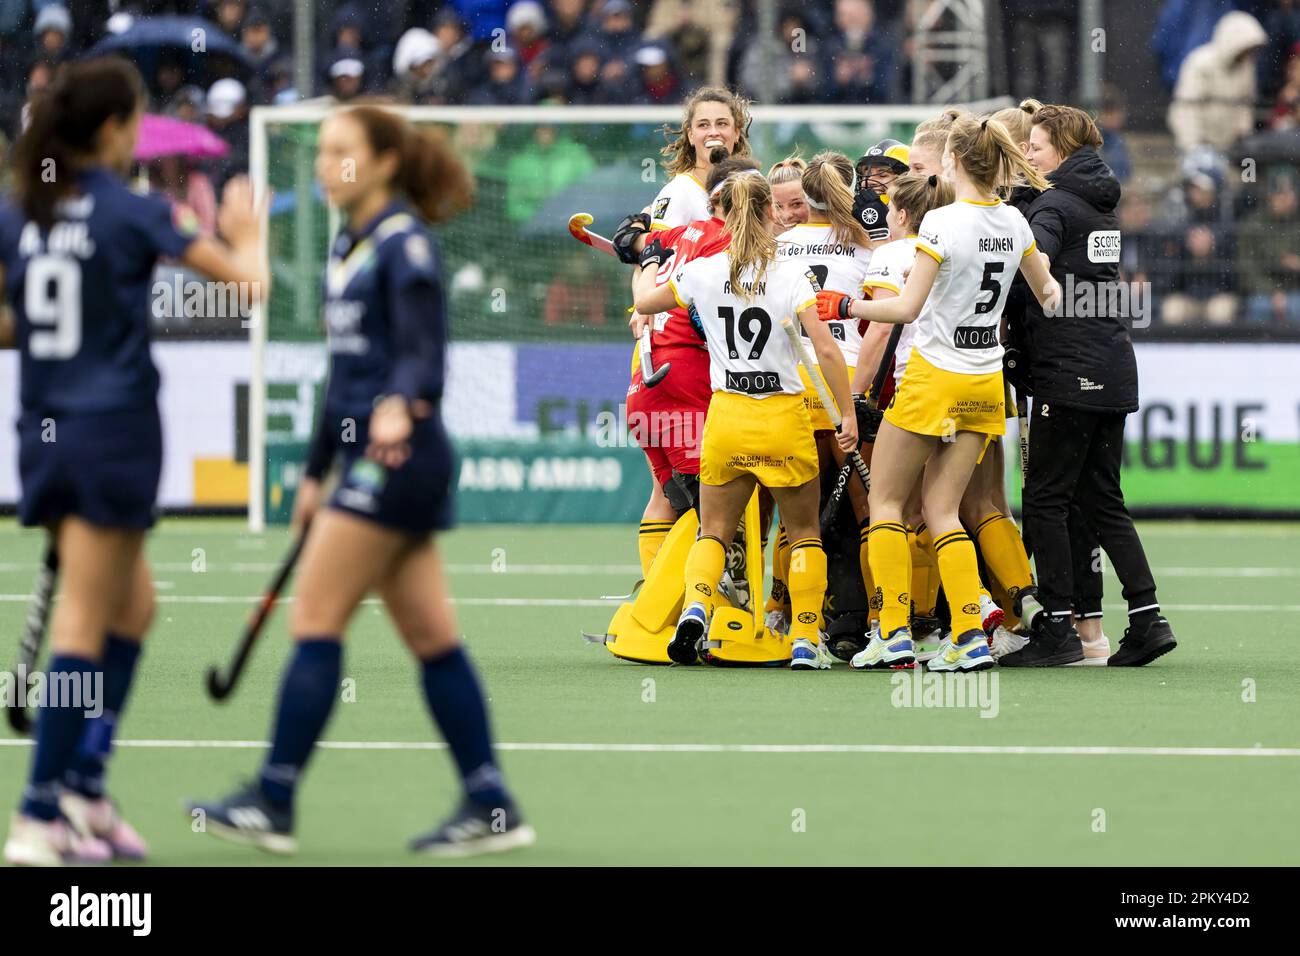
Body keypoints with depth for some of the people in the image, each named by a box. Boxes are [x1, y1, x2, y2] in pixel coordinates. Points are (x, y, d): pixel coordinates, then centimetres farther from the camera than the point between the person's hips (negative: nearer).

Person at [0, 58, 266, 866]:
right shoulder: (134, 213, -9)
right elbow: (246, 277, -3)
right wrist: (245, 232, 19)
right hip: (113, 429, -6)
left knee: (132, 603, 19)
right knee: (85, 625, -3)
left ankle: (85, 786, 10)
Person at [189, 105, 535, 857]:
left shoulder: (404, 241, -10)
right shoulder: (351, 245, 17)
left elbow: (422, 344, -22)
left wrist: (401, 403, -42)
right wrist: (317, 472, 26)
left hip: (396, 455, -9)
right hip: (371, 457, 9)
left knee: (316, 623, -7)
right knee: (432, 639, 7)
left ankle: (273, 802, -5)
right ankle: (493, 809, 8)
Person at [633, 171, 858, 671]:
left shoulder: (702, 272, -2)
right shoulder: (790, 273, -10)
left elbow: (644, 302, 17)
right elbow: (826, 349, -16)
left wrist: (645, 271, 39)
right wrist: (848, 414, -8)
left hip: (726, 418, 2)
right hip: (785, 419, -2)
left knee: (714, 531, 14)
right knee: (804, 532, 14)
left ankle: (695, 607, -13)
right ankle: (805, 643, 8)